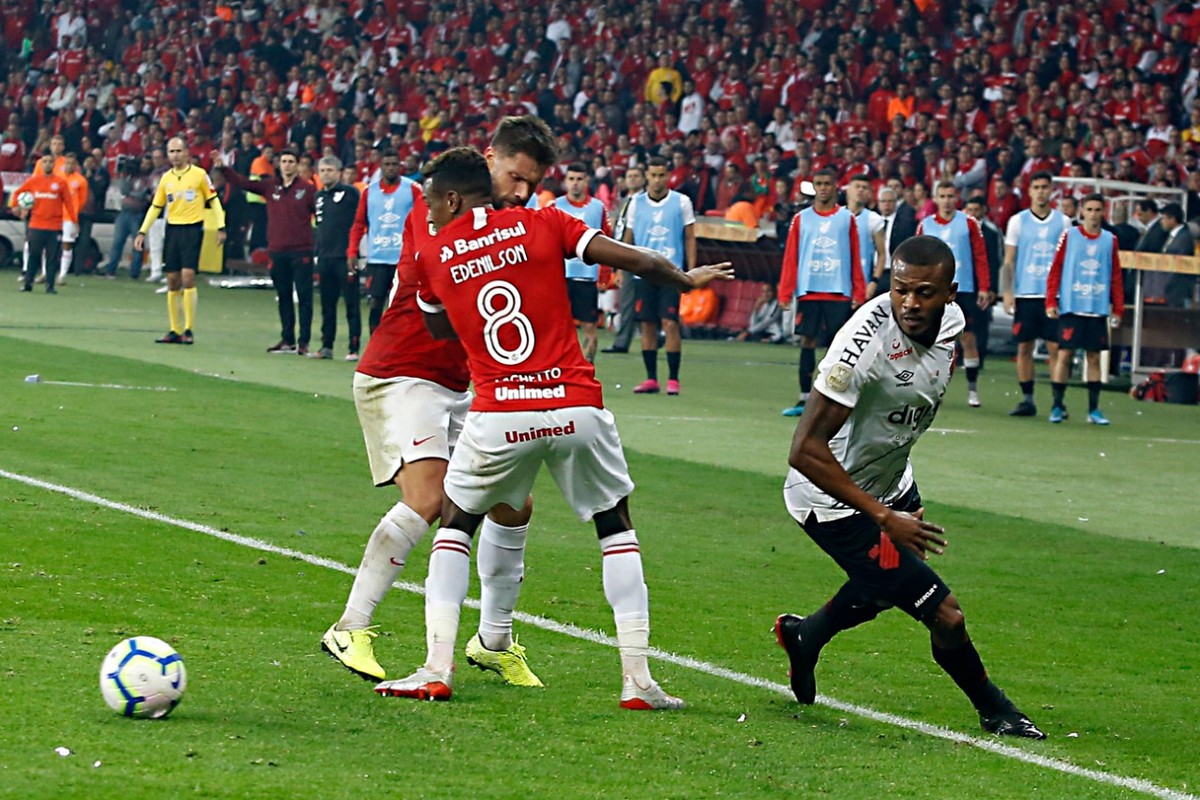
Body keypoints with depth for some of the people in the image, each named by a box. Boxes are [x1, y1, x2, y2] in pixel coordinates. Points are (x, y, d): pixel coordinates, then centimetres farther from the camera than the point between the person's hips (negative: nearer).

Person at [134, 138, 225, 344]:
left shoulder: (199, 174, -2)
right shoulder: (166, 178, 11)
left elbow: (213, 200, 2)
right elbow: (156, 207, 17)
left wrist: (220, 227, -5)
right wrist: (142, 232, 11)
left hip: (192, 229, -5)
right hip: (172, 229, 5)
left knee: (187, 276, -14)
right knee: (172, 280, 4)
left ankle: (189, 330, -9)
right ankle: (175, 330, 10)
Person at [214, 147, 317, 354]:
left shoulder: (308, 189, -3)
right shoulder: (270, 186, 8)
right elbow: (243, 183, 9)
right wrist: (223, 168, 0)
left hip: (301, 251, -4)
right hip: (277, 252, 4)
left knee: (304, 296, -3)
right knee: (283, 297, 10)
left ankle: (304, 342, 0)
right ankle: (287, 340, 17)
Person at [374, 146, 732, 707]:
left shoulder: (433, 259, 6)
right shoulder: (541, 224, 5)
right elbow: (635, 261, 1)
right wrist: (686, 279, 17)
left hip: (498, 418, 0)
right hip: (576, 406, 0)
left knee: (455, 524, 22)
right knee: (616, 528, 17)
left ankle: (437, 670, 10)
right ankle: (638, 681, 8)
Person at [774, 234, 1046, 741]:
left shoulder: (949, 320, -9)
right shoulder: (866, 343, -35)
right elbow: (805, 452, -33)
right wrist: (884, 518, -30)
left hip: (891, 483, 9)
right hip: (838, 502, -9)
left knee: (885, 586, 32)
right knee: (944, 615, -7)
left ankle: (803, 636, 58)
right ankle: (994, 712, 18)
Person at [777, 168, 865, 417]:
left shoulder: (847, 219, 5)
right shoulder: (801, 219, 8)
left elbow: (855, 259, 3)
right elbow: (790, 257, 5)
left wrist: (859, 292, -4)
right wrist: (785, 292, -2)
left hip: (839, 292, -1)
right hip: (808, 291, 1)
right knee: (807, 342, 3)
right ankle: (805, 399, 7)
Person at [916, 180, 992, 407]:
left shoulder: (969, 223, 2)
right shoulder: (925, 225, 7)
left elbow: (981, 257, 1)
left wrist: (984, 288, -5)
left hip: (964, 291, -1)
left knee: (968, 339, 0)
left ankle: (973, 390, 6)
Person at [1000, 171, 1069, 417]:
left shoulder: (1063, 222, 6)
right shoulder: (1018, 221, 6)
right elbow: (1009, 261, 7)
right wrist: (1007, 292, -2)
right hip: (1025, 294, 1)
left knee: (1056, 347, -4)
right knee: (1024, 347, 1)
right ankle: (1027, 399, 8)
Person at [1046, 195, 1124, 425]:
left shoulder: (1110, 240, 8)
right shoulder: (1069, 236, 1)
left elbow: (1116, 277, 9)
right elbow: (1055, 270, 1)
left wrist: (1118, 309, 5)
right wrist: (1051, 302, -6)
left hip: (1098, 309, 2)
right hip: (1071, 308, -2)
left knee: (1094, 358, 5)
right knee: (1065, 354, -4)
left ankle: (1094, 410, 9)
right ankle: (1057, 406, 3)